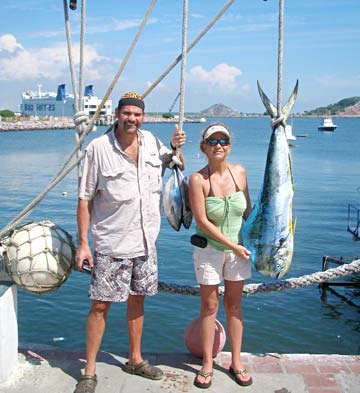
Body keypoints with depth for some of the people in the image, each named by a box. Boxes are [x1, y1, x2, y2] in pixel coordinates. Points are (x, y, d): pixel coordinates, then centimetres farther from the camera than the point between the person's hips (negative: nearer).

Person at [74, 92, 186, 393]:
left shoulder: (151, 142, 4)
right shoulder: (98, 148, -10)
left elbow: (178, 165, 23)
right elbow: (85, 198, -9)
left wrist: (176, 148, 0)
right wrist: (82, 243, -12)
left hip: (146, 241, 5)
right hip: (111, 243, -4)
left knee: (137, 299, 15)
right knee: (101, 304, -1)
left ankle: (135, 359, 32)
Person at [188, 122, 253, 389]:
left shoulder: (239, 172, -4)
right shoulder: (198, 179, -16)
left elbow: (248, 209, 8)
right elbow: (202, 221, -17)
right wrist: (232, 245, -15)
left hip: (239, 248, 3)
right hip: (209, 250, -3)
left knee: (234, 305, 12)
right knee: (210, 306, 7)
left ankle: (236, 362, 25)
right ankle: (207, 364, 21)